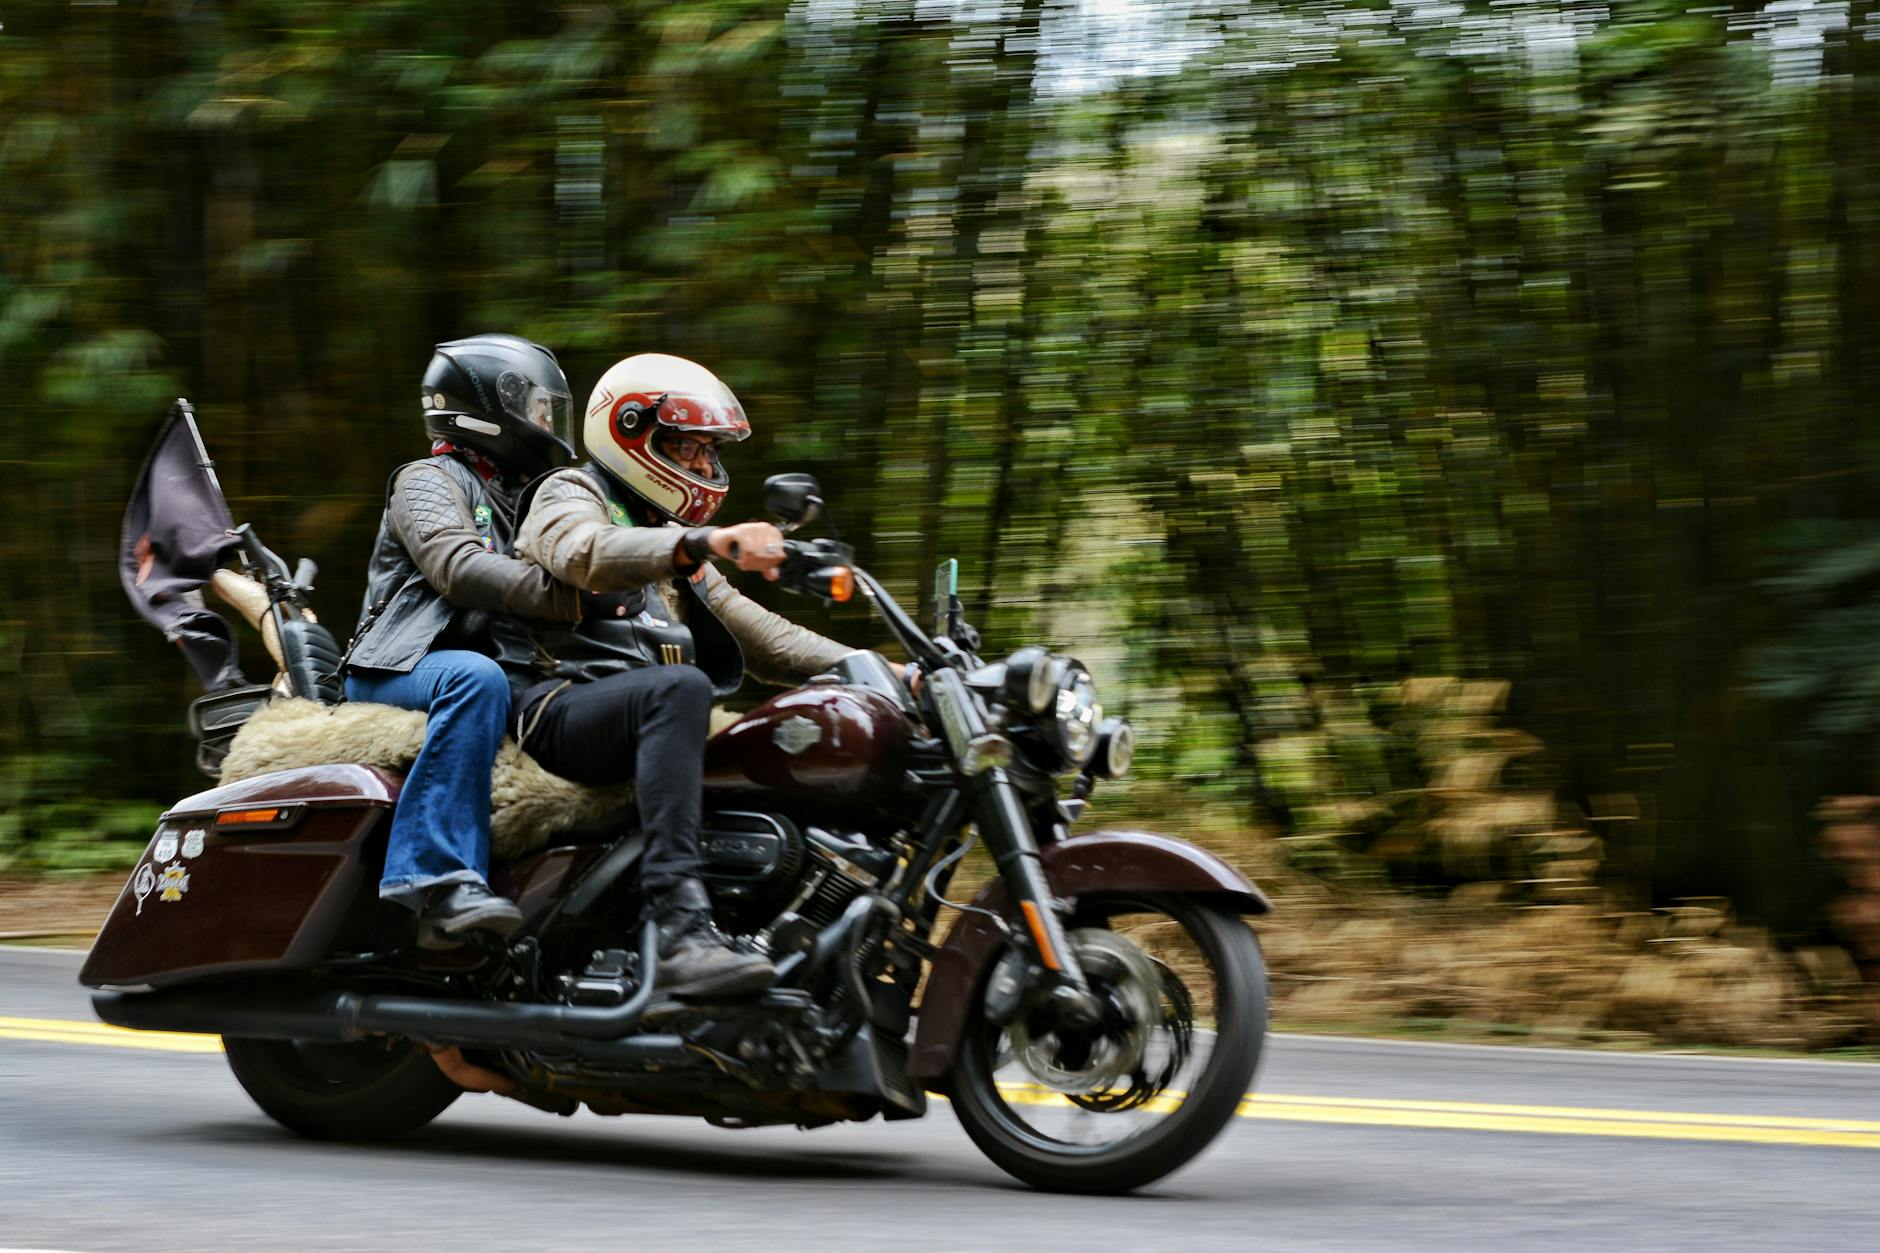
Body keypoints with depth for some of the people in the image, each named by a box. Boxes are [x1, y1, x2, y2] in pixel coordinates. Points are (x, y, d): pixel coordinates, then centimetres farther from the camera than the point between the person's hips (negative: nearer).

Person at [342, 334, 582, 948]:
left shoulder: (522, 502, 29)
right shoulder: (428, 482, 1)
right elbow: (457, 565, -20)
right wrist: (567, 598, -32)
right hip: (394, 673, -8)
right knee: (476, 678, -40)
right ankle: (440, 880, -50)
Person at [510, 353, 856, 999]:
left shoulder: (672, 545, 31)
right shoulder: (568, 496, 5)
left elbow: (758, 635, 26)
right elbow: (585, 553, -20)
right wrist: (708, 542, -36)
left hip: (645, 717, 8)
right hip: (560, 709, -8)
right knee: (679, 688, -38)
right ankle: (681, 929, -52)